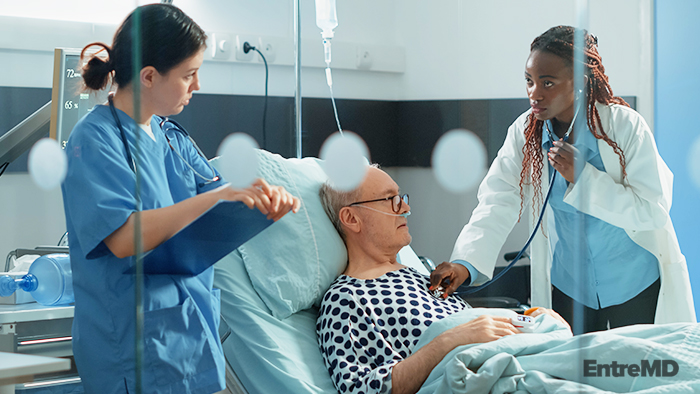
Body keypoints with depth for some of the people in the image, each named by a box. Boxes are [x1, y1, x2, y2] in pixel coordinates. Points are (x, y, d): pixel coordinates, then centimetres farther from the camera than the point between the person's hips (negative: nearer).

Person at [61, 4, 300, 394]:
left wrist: (267, 197, -8)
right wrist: (218, 196, -30)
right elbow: (123, 238, -26)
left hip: (193, 329, 8)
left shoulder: (168, 137, 11)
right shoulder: (95, 138, -14)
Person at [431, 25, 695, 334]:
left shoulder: (625, 126, -17)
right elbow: (497, 204, -13)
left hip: (637, 285, -3)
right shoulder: (525, 131, -5)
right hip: (568, 286, 3)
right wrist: (465, 262, -30)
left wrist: (582, 177, -27)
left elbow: (653, 211, -18)